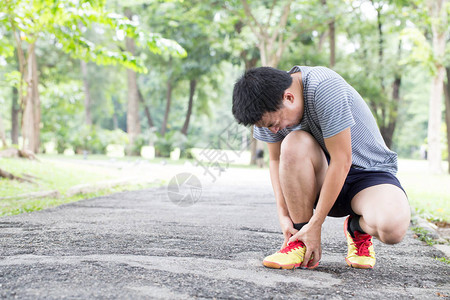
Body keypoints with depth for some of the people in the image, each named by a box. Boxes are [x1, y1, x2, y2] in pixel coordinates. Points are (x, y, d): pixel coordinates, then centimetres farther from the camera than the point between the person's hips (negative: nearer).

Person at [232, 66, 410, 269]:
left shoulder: (325, 87, -29)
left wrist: (315, 225, -23)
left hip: (370, 172, -4)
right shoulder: (270, 108, -10)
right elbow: (276, 160, 3)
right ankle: (300, 242, -16)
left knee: (392, 229, -35)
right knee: (293, 144, -30)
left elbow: (342, 161, -27)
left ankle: (358, 228, 3)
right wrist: (283, 215, -10)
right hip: (323, 178, 4)